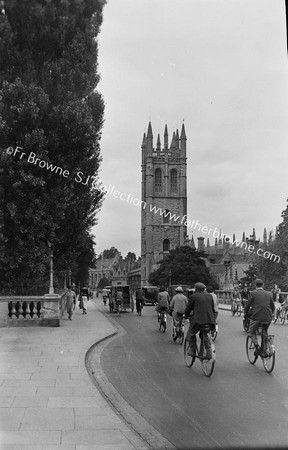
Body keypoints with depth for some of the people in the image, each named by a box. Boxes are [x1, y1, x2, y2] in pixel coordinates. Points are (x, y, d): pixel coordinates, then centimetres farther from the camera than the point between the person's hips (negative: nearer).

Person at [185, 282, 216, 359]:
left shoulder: (193, 296, 3)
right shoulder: (209, 296, 16)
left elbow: (188, 309, 9)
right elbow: (213, 309, 18)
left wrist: (186, 316, 27)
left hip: (198, 319, -5)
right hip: (210, 320, 5)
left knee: (190, 334, 18)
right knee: (205, 335, 25)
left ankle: (192, 350, 16)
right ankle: (209, 352, 13)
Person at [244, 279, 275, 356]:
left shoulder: (253, 293, -1)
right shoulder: (268, 294, 11)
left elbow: (247, 305, 0)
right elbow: (273, 307, 17)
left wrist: (245, 314, 15)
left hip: (256, 316, -4)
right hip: (268, 317, 4)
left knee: (251, 332, 14)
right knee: (265, 333, 25)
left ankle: (257, 346, -6)